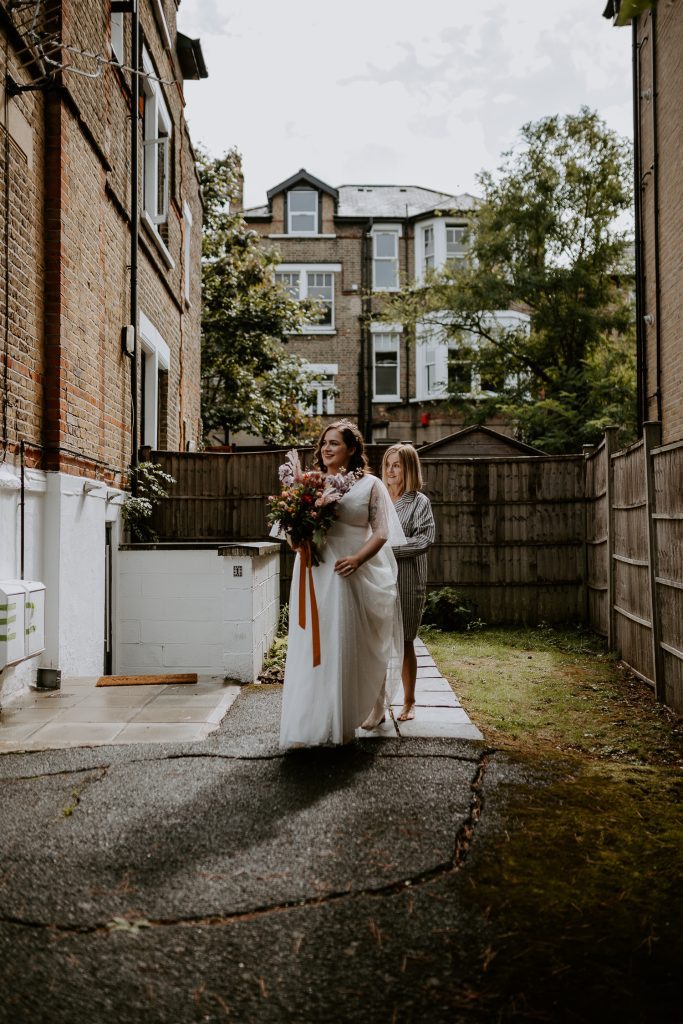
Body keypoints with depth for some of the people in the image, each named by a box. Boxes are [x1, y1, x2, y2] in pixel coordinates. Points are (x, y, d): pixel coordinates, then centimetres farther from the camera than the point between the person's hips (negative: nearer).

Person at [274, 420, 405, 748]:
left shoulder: (369, 485, 3)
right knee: (312, 647, 0)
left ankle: (369, 710, 28)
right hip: (314, 575, 2)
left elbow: (381, 532, -3)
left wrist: (357, 559, -19)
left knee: (354, 646, 6)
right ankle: (309, 724, 4)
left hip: (353, 576, -2)